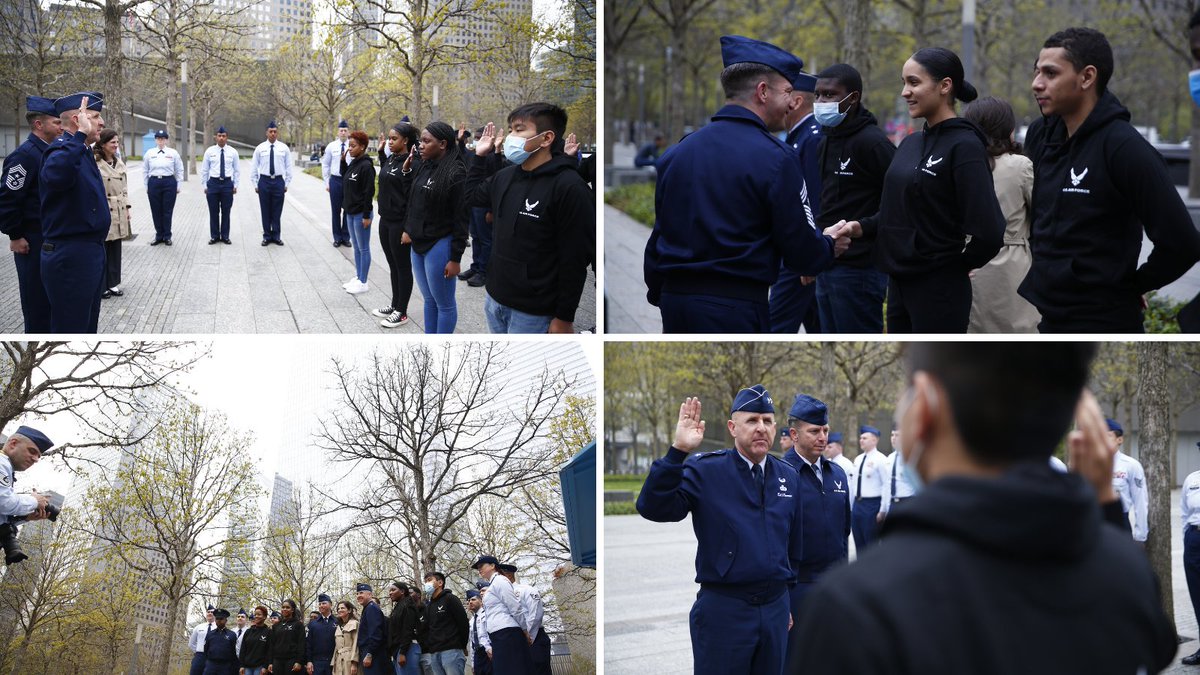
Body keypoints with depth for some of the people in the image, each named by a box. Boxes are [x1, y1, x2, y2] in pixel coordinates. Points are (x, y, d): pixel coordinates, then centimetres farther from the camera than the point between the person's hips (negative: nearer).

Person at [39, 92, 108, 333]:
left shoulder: (84, 152, 14)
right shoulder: (62, 149, -16)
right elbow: (56, 175, -41)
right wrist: (81, 135, -37)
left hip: (91, 252, 10)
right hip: (70, 256, -10)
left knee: (87, 326, 19)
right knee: (70, 330, -5)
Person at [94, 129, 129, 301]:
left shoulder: (119, 163, 11)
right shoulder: (95, 163, -13)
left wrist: (127, 208, 13)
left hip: (118, 212, 7)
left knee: (115, 249, 12)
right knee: (102, 250, 1)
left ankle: (113, 284, 21)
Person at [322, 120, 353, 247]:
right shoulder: (331, 146, 1)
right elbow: (325, 165, 8)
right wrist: (327, 182, 5)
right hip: (335, 180, 1)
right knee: (336, 210, 7)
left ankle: (346, 237, 18)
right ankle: (337, 238, 17)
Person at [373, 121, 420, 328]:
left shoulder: (412, 164, -17)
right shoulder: (390, 159, 8)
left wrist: (408, 228, -22)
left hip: (400, 223, -8)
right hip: (385, 221, 8)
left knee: (403, 266, 3)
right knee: (393, 265, 17)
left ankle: (402, 312, 11)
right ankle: (395, 305, 27)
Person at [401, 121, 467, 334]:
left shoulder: (455, 173, -17)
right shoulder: (424, 167, 6)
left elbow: (461, 219, -16)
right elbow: (412, 202, 17)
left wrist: (455, 258, -16)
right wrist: (406, 170, 6)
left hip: (440, 245, -8)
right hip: (419, 244, 8)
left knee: (444, 303, 4)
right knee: (429, 299, 17)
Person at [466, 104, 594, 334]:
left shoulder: (568, 187, -17)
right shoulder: (505, 177, 6)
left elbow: (575, 261, -16)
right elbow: (472, 195, 30)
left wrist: (564, 318, -14)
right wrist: (479, 156, 18)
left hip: (532, 313, -7)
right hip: (495, 299, 7)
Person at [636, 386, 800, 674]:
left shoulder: (789, 477, 8)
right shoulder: (705, 470, -7)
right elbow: (653, 508, -19)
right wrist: (678, 451, -28)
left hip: (776, 606, 5)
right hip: (723, 607, -5)